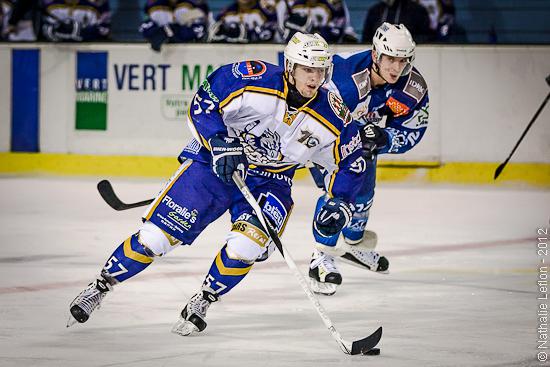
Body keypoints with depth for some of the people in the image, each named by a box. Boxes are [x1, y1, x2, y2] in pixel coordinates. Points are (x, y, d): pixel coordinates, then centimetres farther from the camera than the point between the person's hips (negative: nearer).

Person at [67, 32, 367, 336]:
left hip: (269, 181, 2)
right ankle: (98, 288, 14)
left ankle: (201, 304, -2)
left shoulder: (331, 116, -14)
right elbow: (202, 105, -18)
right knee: (156, 236, -7)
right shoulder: (254, 79, -24)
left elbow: (349, 161, 1)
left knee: (245, 246, -27)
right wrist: (220, 144, -29)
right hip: (216, 162, -1)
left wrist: (339, 203, -10)